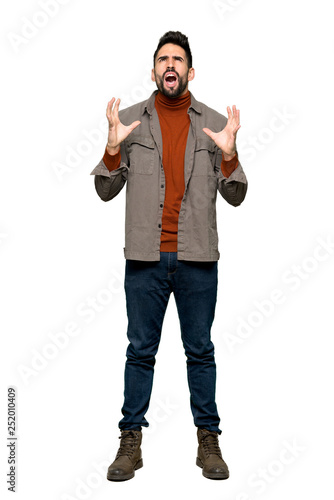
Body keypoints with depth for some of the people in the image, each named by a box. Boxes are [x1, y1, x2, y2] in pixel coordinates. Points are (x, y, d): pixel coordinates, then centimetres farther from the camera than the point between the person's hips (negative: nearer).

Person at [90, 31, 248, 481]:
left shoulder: (215, 123, 7)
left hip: (198, 258, 0)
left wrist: (228, 155, -11)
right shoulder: (128, 119, 7)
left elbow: (235, 196, 6)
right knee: (140, 351, 7)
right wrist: (113, 148, -12)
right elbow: (106, 191, 5)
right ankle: (131, 441, 19)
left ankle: (208, 440, 21)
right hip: (145, 257, 0)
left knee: (200, 351, 8)